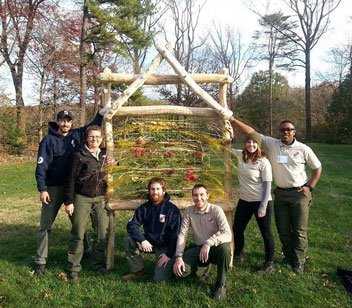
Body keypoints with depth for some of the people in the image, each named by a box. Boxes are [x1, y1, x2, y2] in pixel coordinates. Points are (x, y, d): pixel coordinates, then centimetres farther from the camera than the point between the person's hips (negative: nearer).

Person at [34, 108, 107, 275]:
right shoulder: (49, 140, -10)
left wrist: (102, 113, 4)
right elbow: (41, 166, -12)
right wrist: (42, 189, -17)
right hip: (53, 189, -4)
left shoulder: (76, 135, 3)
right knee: (45, 225, 4)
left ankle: (85, 250, 33)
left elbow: (93, 126, 17)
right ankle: (40, 261, 14)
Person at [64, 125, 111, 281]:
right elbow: (71, 179, -7)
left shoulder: (105, 155, 7)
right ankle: (73, 268, 16)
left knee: (103, 233, 5)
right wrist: (68, 201, -8)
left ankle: (98, 264, 23)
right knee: (78, 234, 2)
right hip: (82, 198, -4)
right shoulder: (79, 156, -7)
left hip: (101, 199, 4)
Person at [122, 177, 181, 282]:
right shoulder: (144, 208, -3)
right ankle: (138, 270, -1)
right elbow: (132, 225, -8)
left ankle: (170, 262, 16)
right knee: (128, 240, -19)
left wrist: (169, 255, -17)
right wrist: (142, 240, -24)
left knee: (160, 278, -17)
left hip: (165, 246, -4)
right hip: (149, 242, 4)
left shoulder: (172, 209, -15)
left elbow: (175, 234, -14)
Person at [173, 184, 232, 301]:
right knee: (180, 270, -19)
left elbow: (227, 234, -26)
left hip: (214, 248, -3)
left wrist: (209, 243, -41)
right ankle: (203, 265, 18)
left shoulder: (216, 210, -16)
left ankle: (221, 283, -9)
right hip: (197, 248, 3)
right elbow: (182, 235, -7)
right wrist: (179, 257, -18)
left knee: (224, 248, -38)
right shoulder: (189, 211, -6)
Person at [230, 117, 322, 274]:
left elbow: (317, 167, 6)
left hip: (299, 194, -2)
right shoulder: (272, 144, -2)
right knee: (283, 229, 12)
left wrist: (310, 187, -3)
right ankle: (288, 256, 33)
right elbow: (251, 132, -6)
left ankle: (299, 261, 20)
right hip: (280, 194, 2)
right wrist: (233, 120, -14)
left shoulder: (303, 149, -4)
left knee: (299, 230, 5)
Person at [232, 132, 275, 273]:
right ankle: (238, 256, 40)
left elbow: (267, 185, -14)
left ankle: (269, 263, 23)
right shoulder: (240, 155, 1)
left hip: (260, 201, -6)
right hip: (244, 200, 6)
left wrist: (263, 206, -17)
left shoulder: (263, 162, -14)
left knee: (266, 232, 7)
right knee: (237, 229, 17)